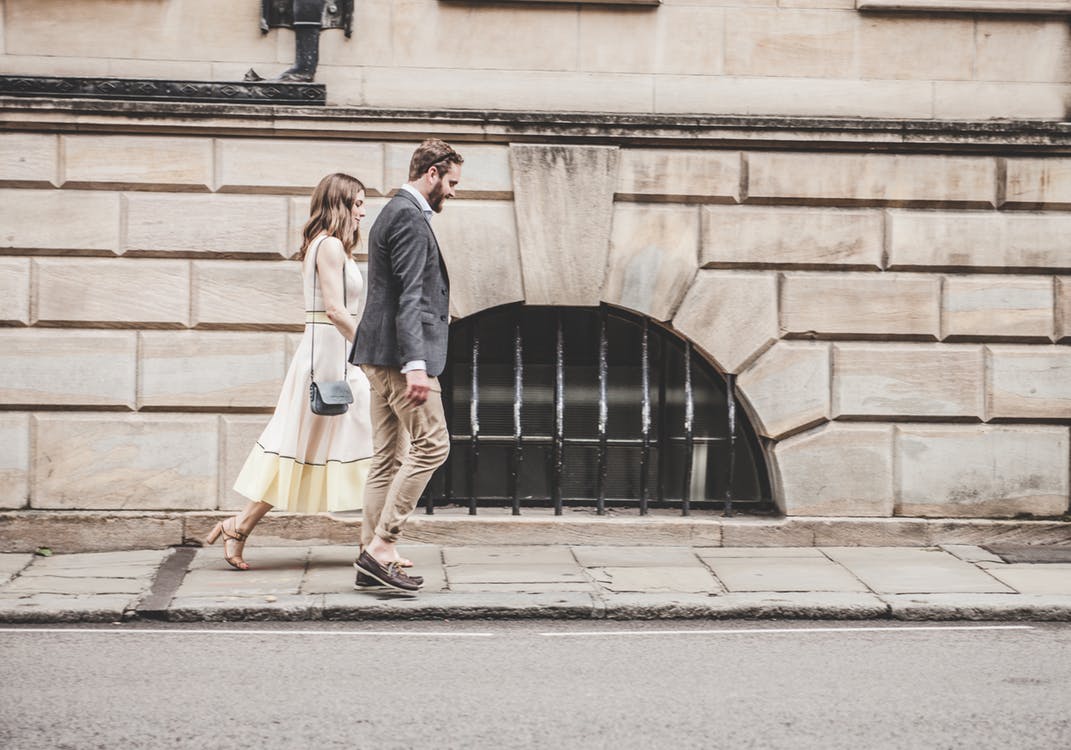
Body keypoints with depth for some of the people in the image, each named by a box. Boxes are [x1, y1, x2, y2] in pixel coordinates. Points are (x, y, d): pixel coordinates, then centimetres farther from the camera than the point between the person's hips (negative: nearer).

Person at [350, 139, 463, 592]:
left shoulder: (395, 213, 20)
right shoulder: (410, 217, -12)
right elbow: (408, 296, -20)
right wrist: (415, 364, -25)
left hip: (381, 356, 11)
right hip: (399, 352, -11)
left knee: (388, 456, 9)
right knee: (430, 445, -9)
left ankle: (374, 561, 10)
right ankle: (381, 546, -10)